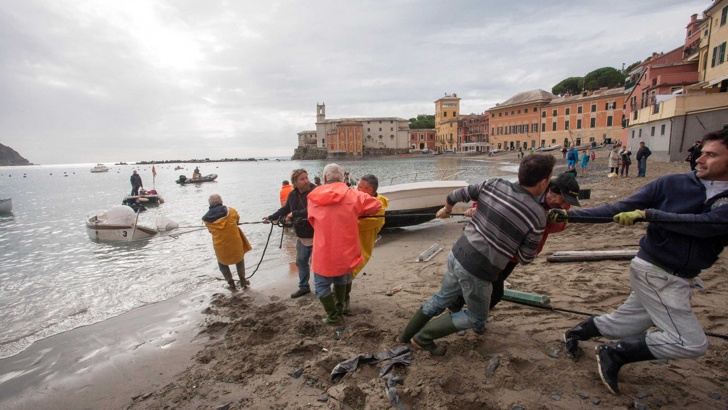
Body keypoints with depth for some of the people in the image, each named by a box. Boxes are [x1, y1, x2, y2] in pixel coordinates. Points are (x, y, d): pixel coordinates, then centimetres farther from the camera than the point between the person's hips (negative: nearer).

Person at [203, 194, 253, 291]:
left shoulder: (206, 219, -7)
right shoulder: (231, 211, -10)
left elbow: (211, 230, 5)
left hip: (220, 246, 0)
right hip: (235, 243, 0)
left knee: (222, 263, 28)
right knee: (239, 260, 27)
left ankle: (231, 283, 29)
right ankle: (243, 281, 33)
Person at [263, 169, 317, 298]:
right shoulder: (293, 194, 2)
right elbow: (285, 209, 19)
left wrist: (294, 214, -25)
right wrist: (271, 217, 19)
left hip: (316, 235, -8)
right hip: (302, 236, 8)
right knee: (301, 262, 21)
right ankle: (304, 287, 40)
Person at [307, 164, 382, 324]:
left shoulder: (314, 198, -2)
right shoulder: (352, 195, -7)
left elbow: (313, 221, 8)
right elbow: (376, 205, -2)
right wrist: (357, 213, 14)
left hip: (323, 252, -1)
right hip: (344, 251, 2)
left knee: (322, 285, 16)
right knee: (340, 278, 26)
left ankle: (333, 316, 23)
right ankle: (339, 309, 37)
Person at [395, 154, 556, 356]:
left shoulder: (493, 184, -3)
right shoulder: (537, 216, -14)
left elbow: (456, 195, 7)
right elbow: (525, 258, -3)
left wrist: (446, 209, 28)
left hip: (457, 254, 5)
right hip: (477, 272, -5)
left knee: (442, 298, 29)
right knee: (476, 317, 23)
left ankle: (406, 335, 41)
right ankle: (424, 337, 24)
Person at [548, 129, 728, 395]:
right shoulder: (672, 184, -7)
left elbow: (704, 224, -20)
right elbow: (619, 208, -9)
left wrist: (648, 214, -27)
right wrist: (570, 215, -14)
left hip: (682, 279, 4)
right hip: (655, 272, -4)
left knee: (622, 325, 13)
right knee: (691, 343, -7)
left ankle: (577, 333, 36)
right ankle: (614, 353, 7)